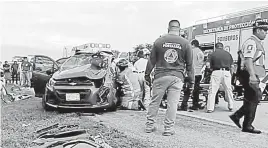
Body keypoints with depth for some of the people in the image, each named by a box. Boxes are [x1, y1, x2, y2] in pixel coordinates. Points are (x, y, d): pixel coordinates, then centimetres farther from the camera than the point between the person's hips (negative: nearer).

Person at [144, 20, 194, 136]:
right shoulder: (185, 43, 2)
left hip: (160, 76, 1)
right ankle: (168, 128, 8)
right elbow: (189, 64, 6)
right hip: (177, 77, 0)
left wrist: (147, 75, 15)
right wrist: (191, 81, 12)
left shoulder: (159, 41, 1)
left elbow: (151, 61, 5)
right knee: (172, 103, 4)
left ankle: (149, 125, 19)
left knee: (154, 101, 11)